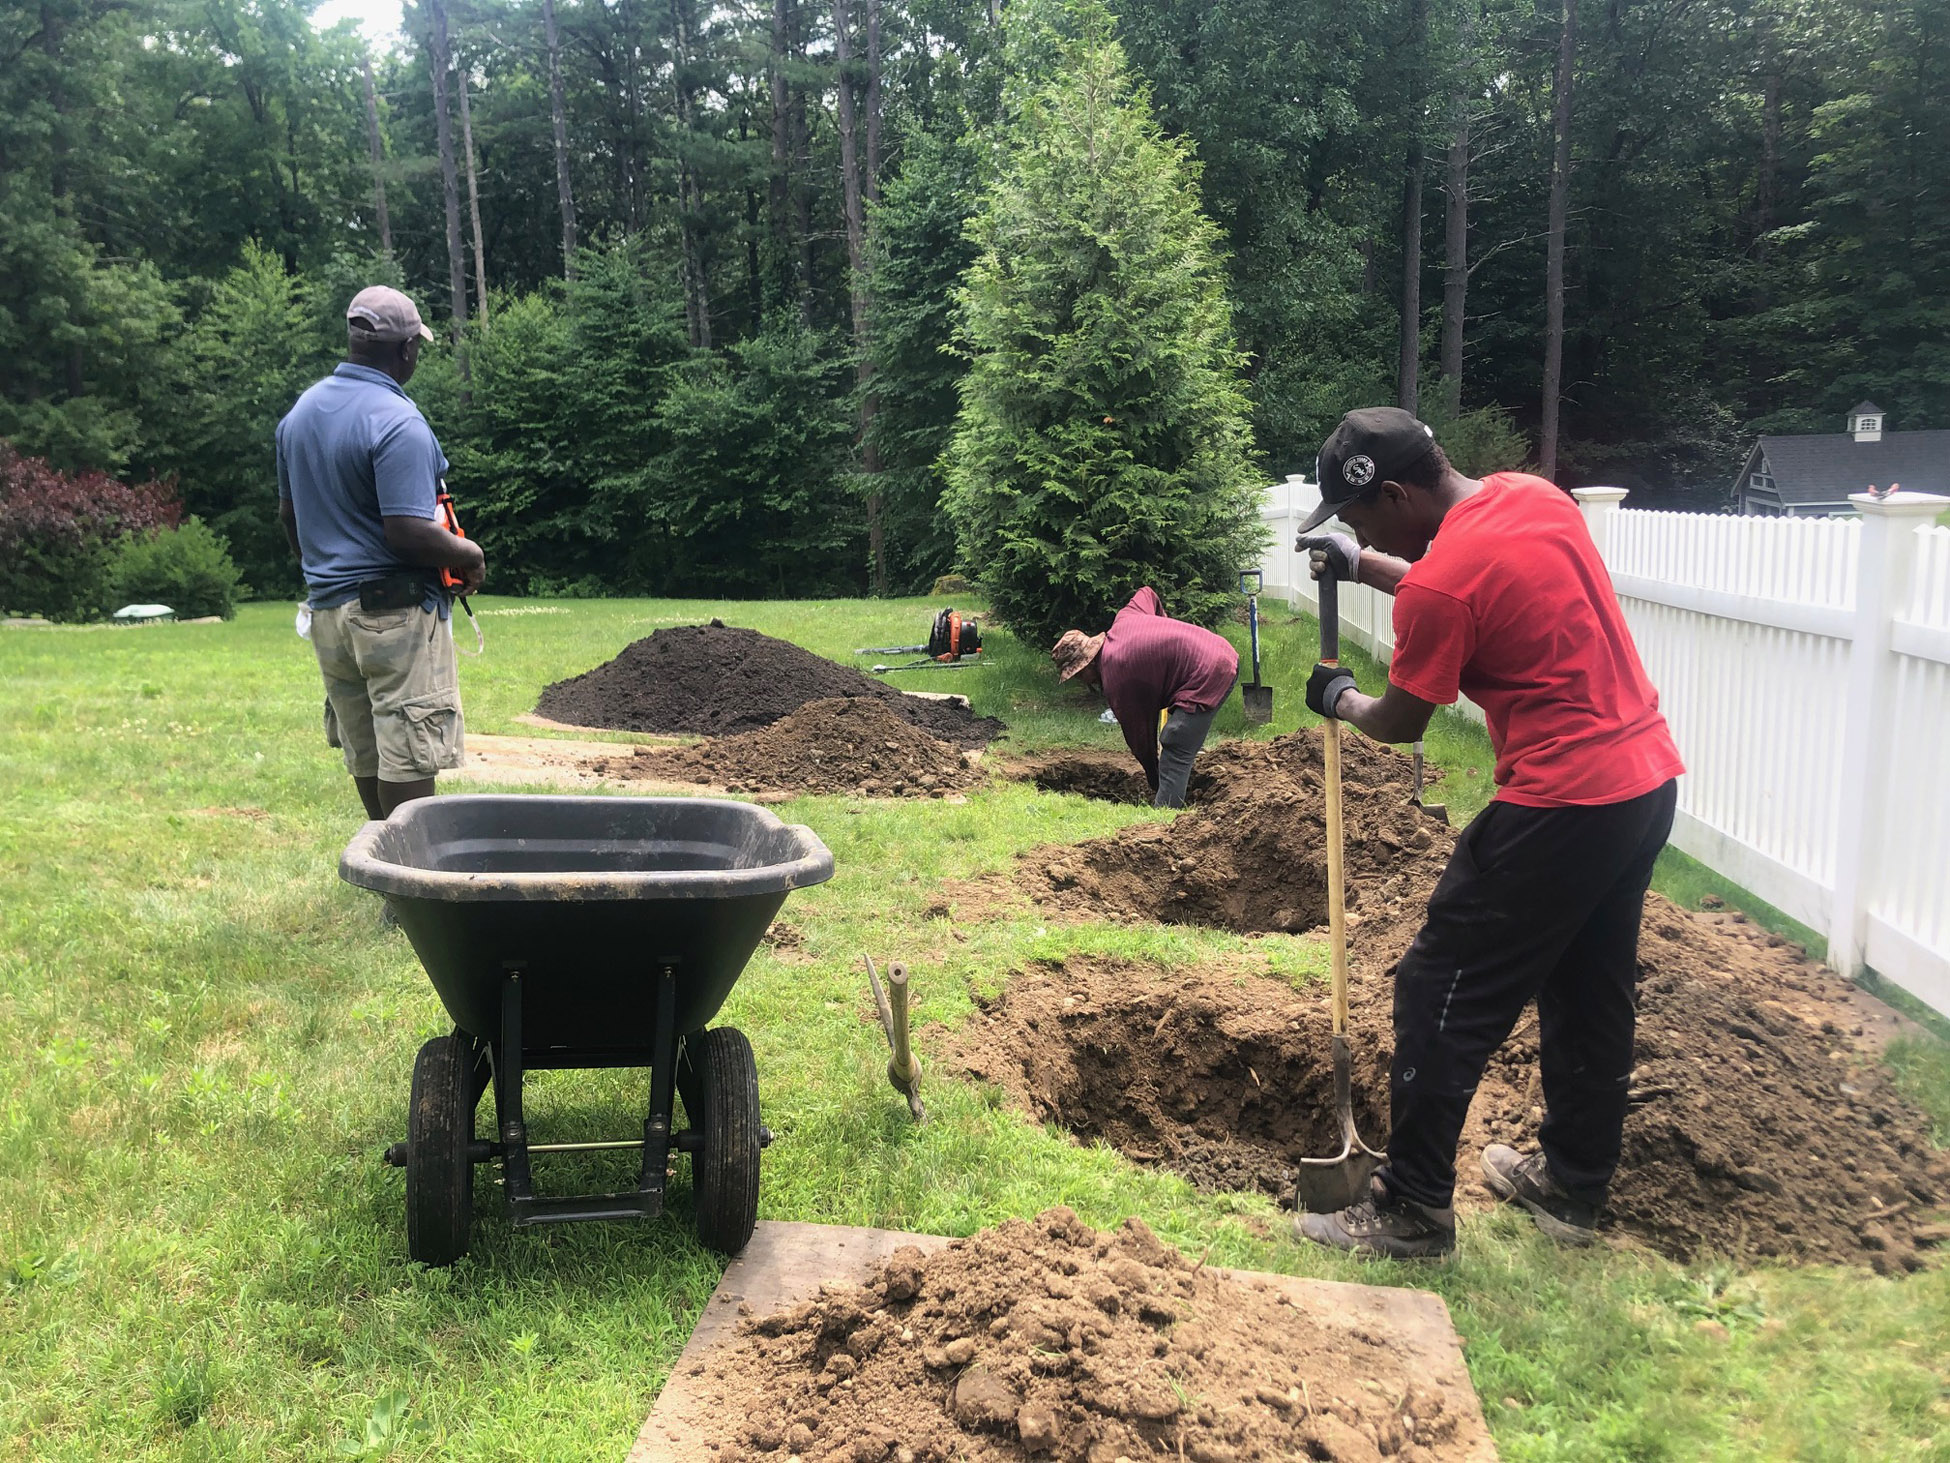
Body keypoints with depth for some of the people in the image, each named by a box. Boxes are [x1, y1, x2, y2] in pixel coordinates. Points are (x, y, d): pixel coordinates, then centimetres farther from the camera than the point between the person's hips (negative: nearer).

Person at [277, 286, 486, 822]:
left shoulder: (300, 411, 11)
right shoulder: (398, 422, -16)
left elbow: (288, 513, 18)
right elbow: (407, 531, -23)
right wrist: (469, 556, -7)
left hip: (328, 611, 9)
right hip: (397, 612, -8)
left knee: (365, 755, 15)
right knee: (408, 759, -3)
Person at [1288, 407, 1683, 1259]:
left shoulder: (1439, 585, -20)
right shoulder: (1535, 495, 5)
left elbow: (1400, 724, -5)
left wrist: (1339, 698, 15)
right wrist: (1364, 567, 23)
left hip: (1561, 806, -10)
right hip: (1650, 781, 10)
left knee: (1440, 998, 2)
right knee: (1592, 996, 21)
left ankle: (1413, 1211, 11)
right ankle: (1572, 1187, 35)